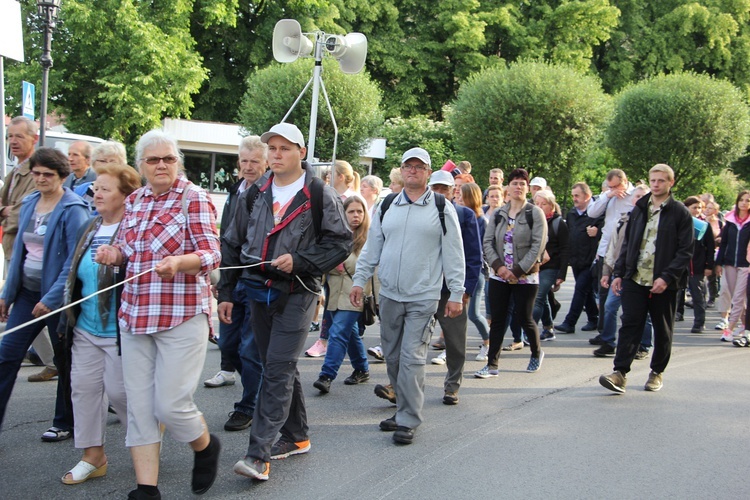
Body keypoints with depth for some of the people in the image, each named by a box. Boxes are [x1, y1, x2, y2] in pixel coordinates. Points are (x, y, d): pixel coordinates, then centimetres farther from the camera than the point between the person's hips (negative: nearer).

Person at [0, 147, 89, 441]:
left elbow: (75, 260, -18)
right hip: (27, 292, 6)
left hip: (56, 296, -6)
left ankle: (65, 423, 23)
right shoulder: (29, 204, 9)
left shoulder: (73, 210, -13)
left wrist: (51, 298, -21)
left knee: (65, 360, 8)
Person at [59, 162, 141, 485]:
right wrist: (68, 316, 19)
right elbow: (76, 276, 19)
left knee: (118, 390, 0)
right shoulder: (92, 230, 12)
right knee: (83, 387, 9)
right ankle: (92, 457, 21)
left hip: (119, 331, -8)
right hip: (85, 328, 8)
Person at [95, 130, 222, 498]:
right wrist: (114, 253, 1)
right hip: (135, 316, 6)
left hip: (182, 316, -6)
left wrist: (177, 262, -33)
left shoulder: (194, 198, -6)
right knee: (139, 405, 5)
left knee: (170, 404, -5)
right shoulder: (134, 201, 12)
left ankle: (206, 447, 26)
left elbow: (211, 254, -13)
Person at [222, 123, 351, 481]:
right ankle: (296, 436, 28)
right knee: (278, 368, 13)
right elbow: (232, 245, 14)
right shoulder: (254, 195, 11)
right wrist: (225, 292, 10)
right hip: (258, 291, 6)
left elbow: (341, 242, -6)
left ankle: (259, 453, -11)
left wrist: (299, 261, -17)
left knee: (278, 369, -11)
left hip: (296, 293, -6)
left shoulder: (320, 195, -4)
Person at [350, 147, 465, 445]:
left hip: (423, 297, -4)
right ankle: (404, 409, 25)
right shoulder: (387, 206, 10)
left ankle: (408, 420, 1)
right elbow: (372, 247, 14)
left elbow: (454, 254, -1)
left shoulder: (442, 208, -1)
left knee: (412, 358, -8)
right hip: (389, 295, 5)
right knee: (392, 357, 11)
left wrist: (456, 293, -5)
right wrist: (360, 280, 7)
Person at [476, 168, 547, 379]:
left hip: (525, 277, -3)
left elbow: (538, 246, -10)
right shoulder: (498, 214, 8)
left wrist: (517, 271, -14)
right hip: (499, 276, 3)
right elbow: (487, 242, 4)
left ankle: (536, 353, 30)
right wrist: (499, 266, -11)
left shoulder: (535, 213, -4)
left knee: (524, 318, 3)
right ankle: (492, 365, 5)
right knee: (497, 320, 2)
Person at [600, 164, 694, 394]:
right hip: (634, 279, 3)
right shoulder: (639, 209, 12)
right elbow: (627, 243, 16)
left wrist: (667, 278, -17)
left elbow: (685, 251, -7)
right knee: (630, 325, -6)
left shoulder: (680, 213, -2)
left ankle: (657, 372, 24)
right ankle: (620, 373, -9)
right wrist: (618, 273, 8)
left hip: (663, 283, -3)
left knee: (662, 330, 9)